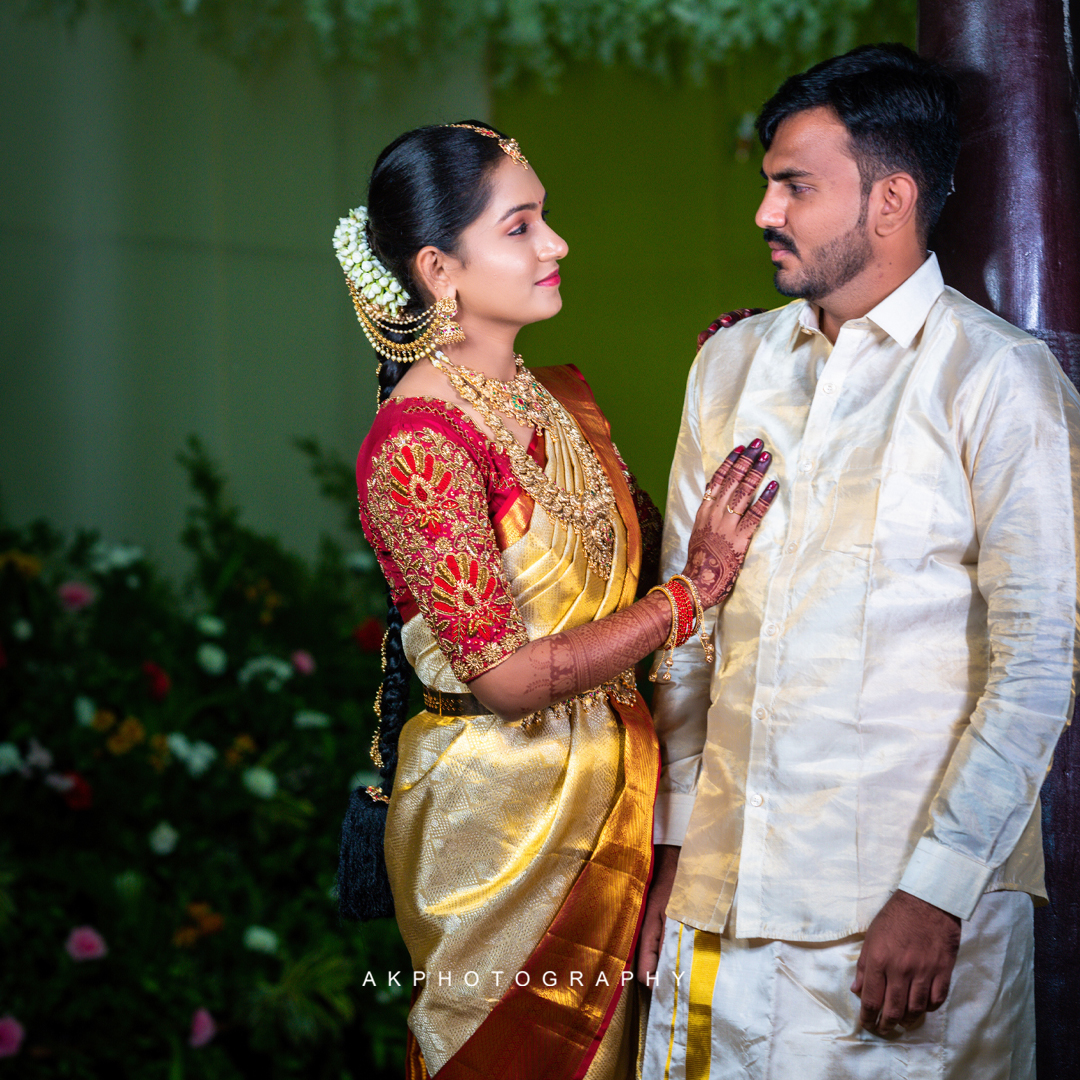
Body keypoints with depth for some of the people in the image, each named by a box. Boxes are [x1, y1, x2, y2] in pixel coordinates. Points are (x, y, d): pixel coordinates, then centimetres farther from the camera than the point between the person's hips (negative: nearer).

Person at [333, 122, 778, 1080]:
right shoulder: (418, 440, -19)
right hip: (498, 810, -7)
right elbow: (505, 675, -22)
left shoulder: (560, 399, 5)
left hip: (612, 786, 7)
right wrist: (697, 588, -20)